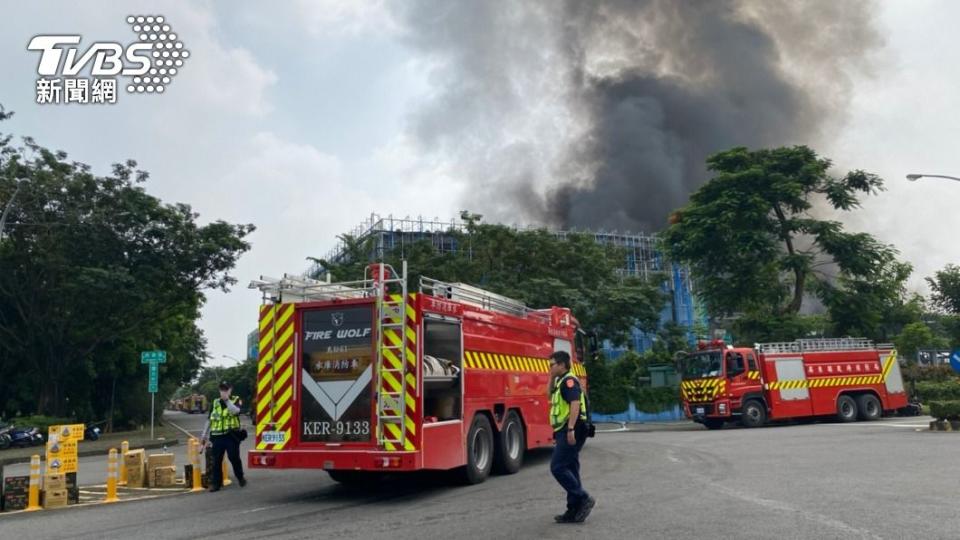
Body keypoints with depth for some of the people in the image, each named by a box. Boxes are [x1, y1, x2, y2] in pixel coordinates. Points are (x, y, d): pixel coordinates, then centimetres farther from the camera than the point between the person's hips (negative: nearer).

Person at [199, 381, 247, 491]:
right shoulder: (215, 403, 12)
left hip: (231, 436, -3)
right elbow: (209, 420, 15)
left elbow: (236, 411, -19)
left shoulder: (236, 400, 3)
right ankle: (216, 483, 11)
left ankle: (240, 477, 20)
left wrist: (227, 400, -21)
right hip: (217, 436, 3)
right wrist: (204, 435, 13)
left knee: (234, 458, 0)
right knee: (216, 461, 3)